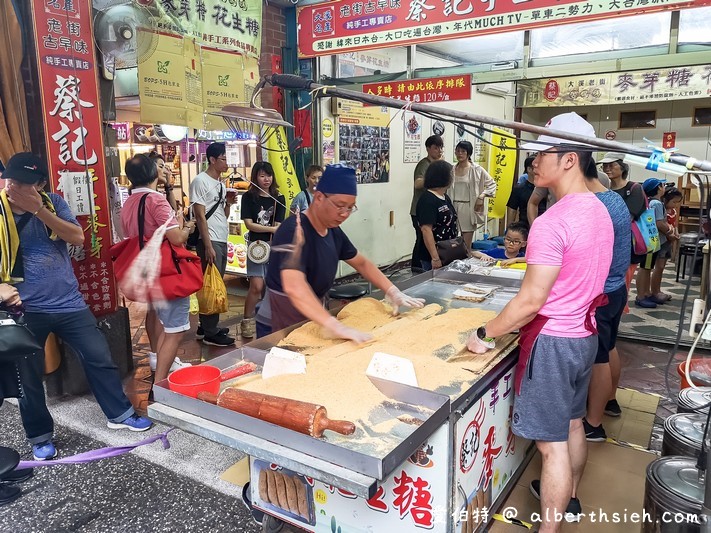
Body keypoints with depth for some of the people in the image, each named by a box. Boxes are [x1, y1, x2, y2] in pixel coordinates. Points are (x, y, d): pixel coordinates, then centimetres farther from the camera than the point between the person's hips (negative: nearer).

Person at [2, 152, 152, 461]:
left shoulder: (52, 203, 1)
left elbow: (77, 237, -11)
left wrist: (40, 210, -21)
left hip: (69, 303, 2)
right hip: (26, 310, -2)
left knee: (100, 358, 8)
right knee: (29, 377, 10)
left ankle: (119, 415, 26)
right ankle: (40, 437, 30)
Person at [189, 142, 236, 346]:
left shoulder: (221, 184, 16)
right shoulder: (200, 181, -8)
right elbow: (200, 215, -13)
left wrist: (229, 202, 0)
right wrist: (208, 245, -17)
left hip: (222, 241, 9)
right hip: (210, 241, -9)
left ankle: (206, 326, 23)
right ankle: (210, 333, 1)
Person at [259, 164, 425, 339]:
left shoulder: (333, 231, 0)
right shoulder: (293, 230, -26)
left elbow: (362, 263, 12)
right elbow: (294, 287, -40)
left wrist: (393, 291, -1)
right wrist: (333, 325, -48)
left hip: (313, 317, 8)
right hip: (281, 323, -8)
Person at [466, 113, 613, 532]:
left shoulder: (552, 222, -24)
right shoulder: (599, 211, 4)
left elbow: (531, 301, -24)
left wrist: (486, 334, -12)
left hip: (553, 341, -9)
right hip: (585, 333, 9)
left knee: (552, 443, 3)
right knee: (573, 423, 25)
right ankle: (569, 499, 47)